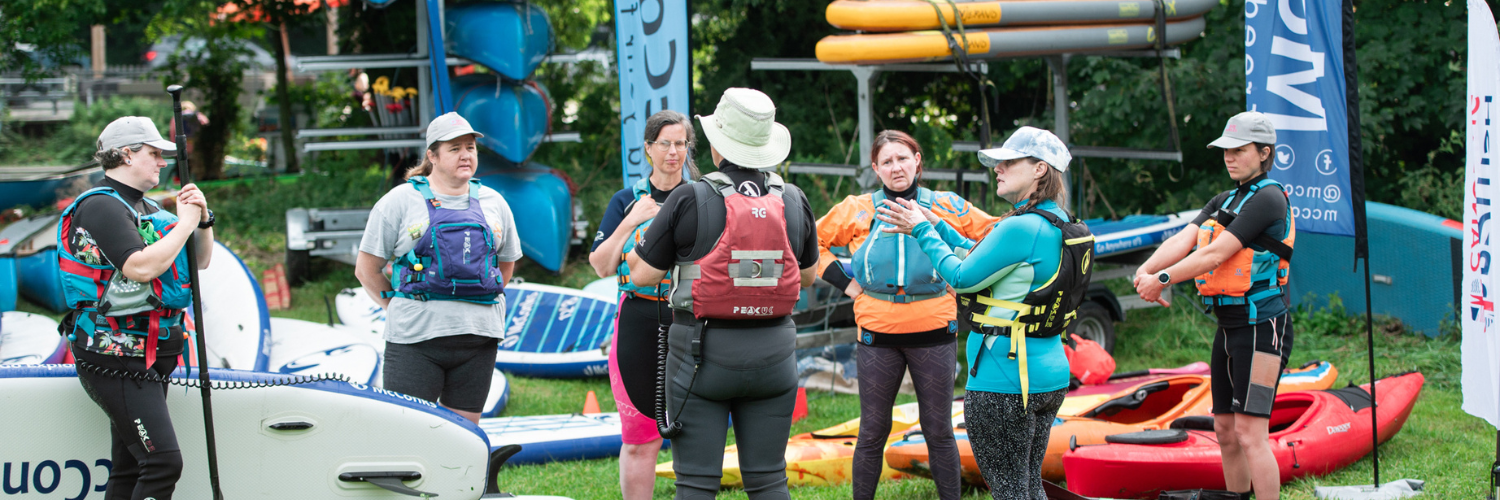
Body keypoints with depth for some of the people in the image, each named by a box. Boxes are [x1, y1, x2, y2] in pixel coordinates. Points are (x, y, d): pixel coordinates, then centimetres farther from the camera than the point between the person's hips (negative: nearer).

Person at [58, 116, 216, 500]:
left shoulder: (146, 207, 19)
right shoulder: (100, 206, -12)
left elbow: (200, 262, 21)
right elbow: (141, 267, -26)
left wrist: (203, 220, 3)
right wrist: (184, 222, -15)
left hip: (148, 357, 10)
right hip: (114, 357, -10)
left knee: (130, 466, 10)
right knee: (163, 461, -19)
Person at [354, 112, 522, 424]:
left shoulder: (493, 203, 13)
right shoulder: (400, 202, 2)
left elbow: (507, 262, 26)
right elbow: (366, 269, 5)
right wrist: (399, 310, 2)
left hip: (478, 337, 4)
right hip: (416, 339, -4)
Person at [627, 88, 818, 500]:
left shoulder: (689, 201, -9)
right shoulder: (794, 202, 3)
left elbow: (642, 275, -4)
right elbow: (808, 276, 17)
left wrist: (638, 223, 14)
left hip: (704, 353, -3)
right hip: (773, 352, 3)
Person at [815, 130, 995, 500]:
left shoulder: (946, 206, 3)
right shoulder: (858, 210, 4)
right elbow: (813, 241, 14)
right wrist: (842, 280, 4)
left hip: (933, 332, 0)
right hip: (878, 334, 0)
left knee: (939, 431, 5)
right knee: (873, 432, 5)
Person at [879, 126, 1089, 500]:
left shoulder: (1021, 228, -21)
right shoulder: (1060, 226, 10)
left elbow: (963, 277, -13)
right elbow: (983, 259, 18)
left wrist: (923, 231, -2)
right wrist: (936, 226, 19)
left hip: (1005, 382, -10)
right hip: (1050, 375, 10)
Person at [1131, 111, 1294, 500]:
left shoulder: (1268, 198, -11)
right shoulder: (1223, 202, 18)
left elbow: (1217, 253, -18)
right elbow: (1183, 240, 5)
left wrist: (1164, 279, -19)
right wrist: (1146, 270, -13)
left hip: (1260, 327, -9)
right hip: (1229, 327, 9)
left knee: (1251, 433, -15)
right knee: (1226, 432, 12)